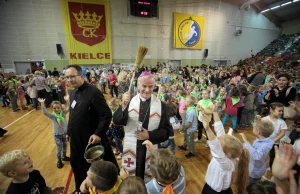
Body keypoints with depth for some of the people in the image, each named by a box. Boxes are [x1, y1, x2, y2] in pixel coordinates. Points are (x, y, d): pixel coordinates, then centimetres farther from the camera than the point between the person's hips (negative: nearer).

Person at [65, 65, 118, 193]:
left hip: (92, 140, -8)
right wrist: (69, 132, 19)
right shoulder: (72, 93, 6)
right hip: (76, 140, 8)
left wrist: (98, 133, -28)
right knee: (78, 166, 25)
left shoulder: (93, 92, -21)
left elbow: (107, 115, -24)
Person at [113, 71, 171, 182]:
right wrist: (124, 106, -29)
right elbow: (116, 121, -13)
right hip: (131, 149, 1)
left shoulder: (161, 105, -6)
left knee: (149, 181, 21)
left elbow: (167, 130, -4)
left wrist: (150, 135, -18)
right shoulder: (129, 102, -5)